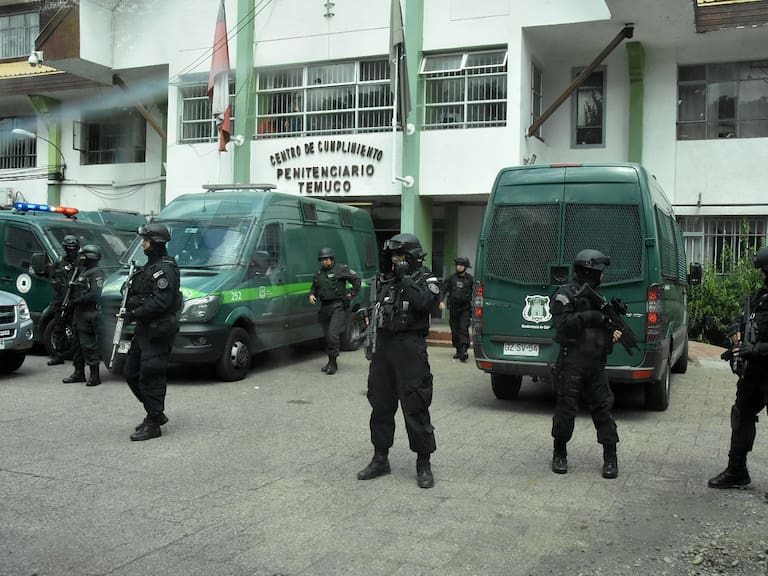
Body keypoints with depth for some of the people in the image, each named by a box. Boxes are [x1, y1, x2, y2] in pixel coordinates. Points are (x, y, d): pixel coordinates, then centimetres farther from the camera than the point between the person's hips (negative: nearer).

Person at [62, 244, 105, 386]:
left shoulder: (96, 273, -10)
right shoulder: (83, 272, 20)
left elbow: (94, 294, -21)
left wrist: (76, 301, -16)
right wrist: (71, 301, 5)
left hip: (89, 315, -10)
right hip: (78, 314, 10)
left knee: (88, 344, -9)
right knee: (77, 343, 14)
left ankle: (94, 375, -5)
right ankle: (79, 372, 23)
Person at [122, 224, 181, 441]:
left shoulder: (164, 269, -14)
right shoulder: (150, 266, 18)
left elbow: (161, 301, -24)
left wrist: (135, 313, -20)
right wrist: (130, 309, 7)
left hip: (157, 331, -11)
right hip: (144, 329, 11)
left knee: (150, 377, -7)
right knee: (132, 374, 15)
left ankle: (153, 424, 2)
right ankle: (156, 413, 26)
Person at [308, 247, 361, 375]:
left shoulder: (341, 269, -3)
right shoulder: (319, 273, 15)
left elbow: (356, 280, 1)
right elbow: (314, 288, 24)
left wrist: (351, 294, -2)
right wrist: (311, 295, 4)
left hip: (338, 306, -7)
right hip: (324, 307, 7)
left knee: (333, 334, -16)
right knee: (327, 335, 10)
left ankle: (333, 363, -11)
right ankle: (331, 363, 20)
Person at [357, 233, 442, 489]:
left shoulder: (425, 280, -1)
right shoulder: (383, 280, 13)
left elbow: (425, 302, -22)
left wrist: (405, 279, -16)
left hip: (410, 349, -6)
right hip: (383, 346, 6)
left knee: (415, 407, -4)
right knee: (381, 405, 12)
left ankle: (423, 463, 8)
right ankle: (380, 459, 24)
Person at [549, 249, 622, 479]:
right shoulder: (565, 294, -7)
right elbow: (562, 323, -20)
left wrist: (613, 332, 4)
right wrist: (591, 317, -24)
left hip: (595, 363, 6)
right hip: (571, 363, -6)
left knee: (603, 408, 3)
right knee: (566, 408, 0)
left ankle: (610, 458, 9)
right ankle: (559, 454, 17)